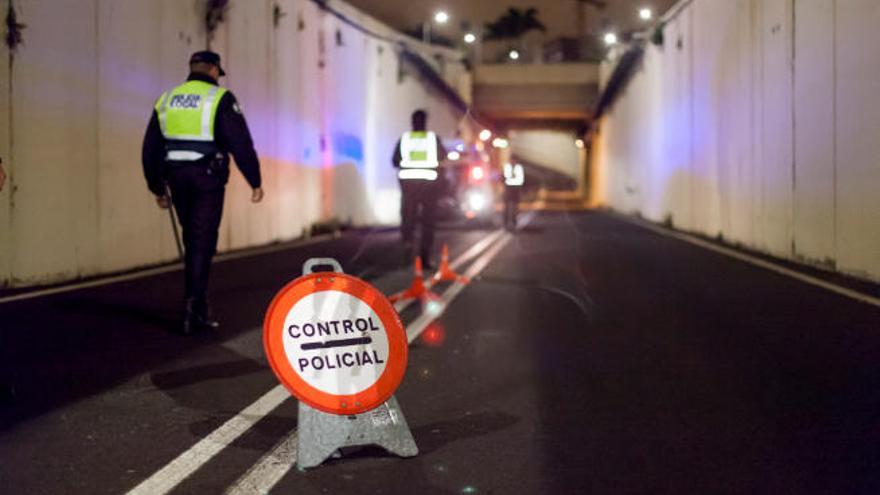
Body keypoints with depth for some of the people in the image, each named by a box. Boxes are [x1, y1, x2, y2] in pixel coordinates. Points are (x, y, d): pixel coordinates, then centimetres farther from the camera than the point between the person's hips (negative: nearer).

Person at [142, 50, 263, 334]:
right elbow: (240, 143, -11)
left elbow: (150, 150, 14)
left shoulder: (165, 100, 13)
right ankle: (194, 308, -7)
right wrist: (255, 181, -6)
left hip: (177, 178, 5)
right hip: (207, 178, -5)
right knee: (202, 245, -2)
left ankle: (199, 308, 19)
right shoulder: (220, 99, -4)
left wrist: (158, 189, 22)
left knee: (193, 243, 16)